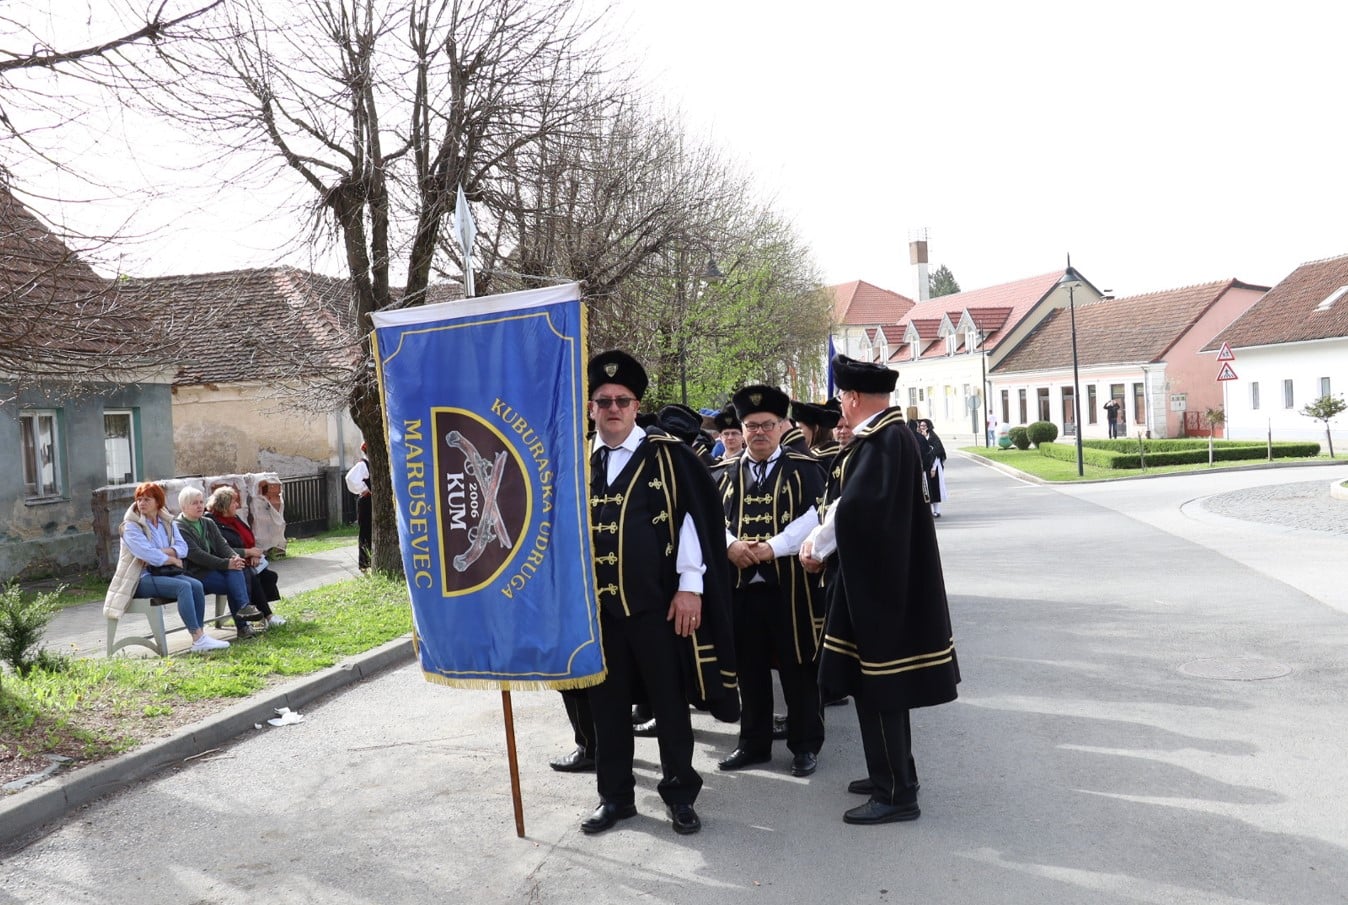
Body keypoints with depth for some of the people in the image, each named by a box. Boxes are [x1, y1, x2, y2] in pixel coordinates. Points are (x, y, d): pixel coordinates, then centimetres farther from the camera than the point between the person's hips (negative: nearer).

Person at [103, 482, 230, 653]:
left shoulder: (167, 522, 13)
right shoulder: (131, 526, -5)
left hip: (164, 572, 6)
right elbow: (147, 554, -17)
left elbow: (182, 547, 2)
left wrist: (163, 551, -16)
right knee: (183, 586, -30)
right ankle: (198, 639, -34)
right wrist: (173, 560, -8)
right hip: (141, 578, -6)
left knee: (196, 585, -21)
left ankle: (200, 636, -23)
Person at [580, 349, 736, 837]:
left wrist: (690, 586, -11)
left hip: (658, 603, -3)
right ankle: (615, 795, 27)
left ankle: (680, 793, 25)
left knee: (670, 700, 8)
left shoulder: (667, 455, -4)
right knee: (607, 704, 11)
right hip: (597, 605, 3)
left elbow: (694, 518, -7)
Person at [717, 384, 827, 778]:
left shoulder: (804, 468, 0)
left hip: (790, 584, -4)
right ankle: (753, 743, 24)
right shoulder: (731, 474, 13)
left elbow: (815, 516, -11)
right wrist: (731, 545, -13)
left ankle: (805, 746, 18)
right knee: (750, 668, 11)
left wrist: (773, 547, -19)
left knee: (798, 668, 4)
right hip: (743, 584, 4)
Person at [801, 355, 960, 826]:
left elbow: (855, 507, -28)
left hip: (875, 583, -10)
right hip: (882, 578, 10)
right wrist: (824, 541, 3)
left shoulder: (883, 440, -20)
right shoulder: (885, 434, 10)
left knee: (876, 686, -1)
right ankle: (895, 774, 32)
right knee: (880, 682, 19)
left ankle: (896, 794, 10)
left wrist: (816, 545, -14)